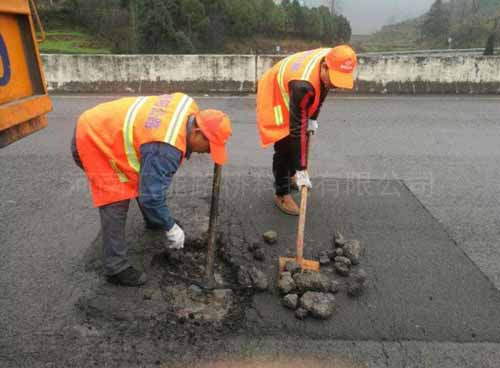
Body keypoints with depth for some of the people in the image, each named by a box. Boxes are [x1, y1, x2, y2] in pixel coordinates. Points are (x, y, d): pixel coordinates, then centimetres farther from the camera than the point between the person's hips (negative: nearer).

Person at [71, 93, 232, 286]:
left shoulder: (190, 110, -11)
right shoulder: (166, 149, -36)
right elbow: (151, 197, -31)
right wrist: (171, 228, -18)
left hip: (110, 128, 10)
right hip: (93, 141, -9)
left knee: (146, 179, 19)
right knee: (116, 203, -13)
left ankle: (153, 221, 43)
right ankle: (115, 268, -4)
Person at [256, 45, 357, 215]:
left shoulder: (332, 59, -20)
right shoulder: (303, 85, -43)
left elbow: (321, 90, 2)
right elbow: (297, 129, -40)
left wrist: (312, 119, 0)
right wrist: (301, 170, -36)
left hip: (291, 95, 8)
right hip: (274, 95, -8)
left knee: (298, 141, 16)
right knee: (285, 146, -12)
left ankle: (290, 176, 38)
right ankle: (281, 194, 3)